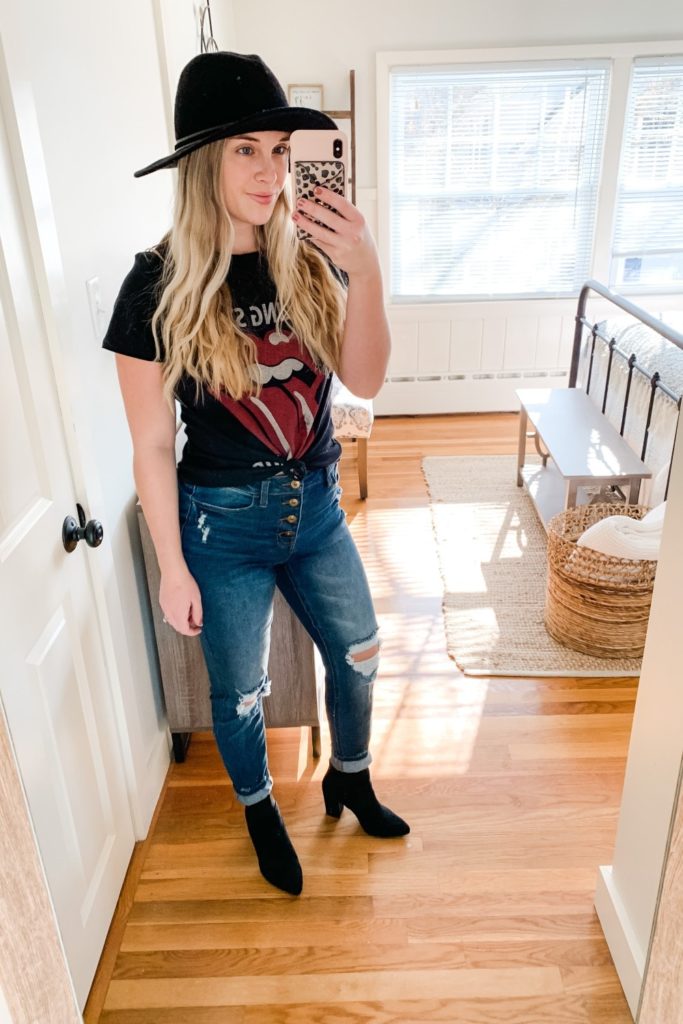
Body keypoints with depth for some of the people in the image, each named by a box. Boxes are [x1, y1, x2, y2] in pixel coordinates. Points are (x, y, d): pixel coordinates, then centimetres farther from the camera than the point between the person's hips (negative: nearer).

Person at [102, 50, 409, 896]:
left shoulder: (309, 260, -4)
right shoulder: (158, 285, -15)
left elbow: (364, 379, -13)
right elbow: (153, 445, -11)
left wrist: (364, 272, -27)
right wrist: (172, 567, -9)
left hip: (316, 506, 5)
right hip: (223, 521, -4)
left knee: (356, 654, 19)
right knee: (241, 691, 14)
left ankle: (349, 779, 49)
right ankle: (259, 811, 45)